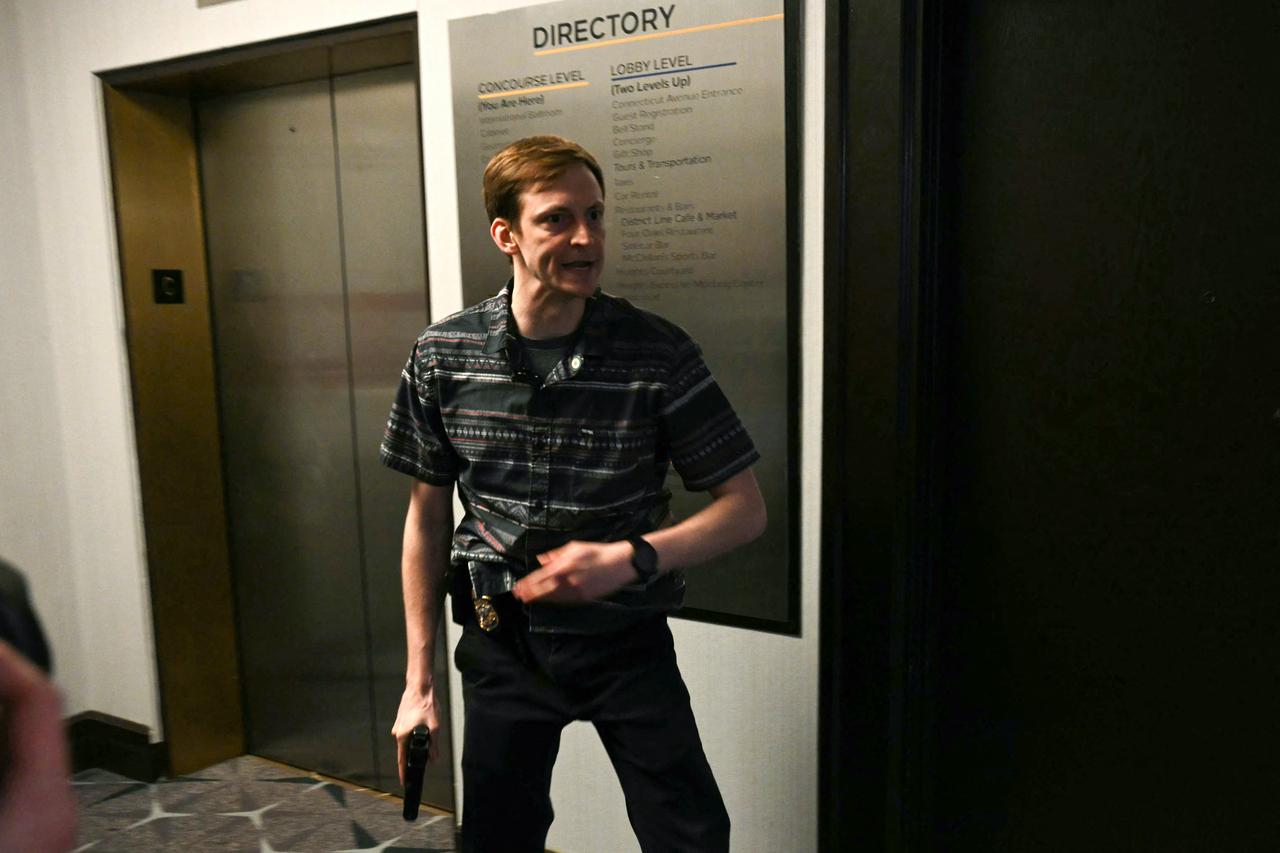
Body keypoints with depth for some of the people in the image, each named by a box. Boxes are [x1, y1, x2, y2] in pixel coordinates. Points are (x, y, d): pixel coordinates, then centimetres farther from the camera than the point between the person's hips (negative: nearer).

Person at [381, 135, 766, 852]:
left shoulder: (658, 353, -14)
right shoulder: (443, 356, -7)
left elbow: (746, 508, -8)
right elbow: (429, 517, 2)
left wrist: (630, 558, -24)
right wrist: (419, 680, 4)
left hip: (625, 639, -1)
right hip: (502, 639, 2)